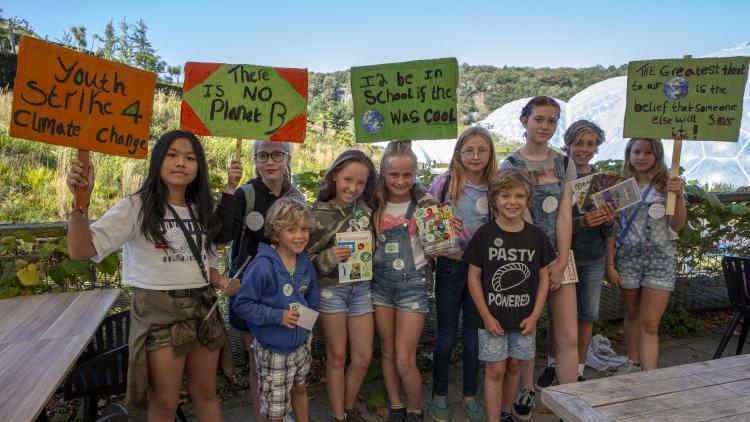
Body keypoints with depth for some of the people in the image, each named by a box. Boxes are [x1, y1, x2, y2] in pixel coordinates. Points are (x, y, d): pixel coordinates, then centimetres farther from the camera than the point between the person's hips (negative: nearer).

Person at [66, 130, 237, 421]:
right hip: (159, 311, -5)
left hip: (203, 308, 5)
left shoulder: (201, 212, 10)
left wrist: (222, 283, -4)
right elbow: (81, 251, -18)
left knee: (206, 394, 17)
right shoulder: (136, 207, -8)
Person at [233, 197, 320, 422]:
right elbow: (242, 304, -20)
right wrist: (277, 316, -28)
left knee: (299, 389, 27)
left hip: (301, 344, 5)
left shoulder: (306, 264, -4)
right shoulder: (262, 266, -24)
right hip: (272, 351, -5)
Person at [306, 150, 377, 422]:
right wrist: (331, 257, -24)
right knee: (336, 357, 8)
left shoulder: (366, 208, 0)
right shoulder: (319, 214, -10)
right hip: (331, 289, -3)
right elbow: (307, 259, -9)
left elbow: (375, 245, 15)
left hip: (361, 287, 4)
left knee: (363, 357, 8)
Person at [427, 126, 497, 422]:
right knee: (447, 336, 9)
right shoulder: (444, 184, -6)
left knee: (474, 335, 14)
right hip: (451, 267, -2)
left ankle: (470, 396, 32)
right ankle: (439, 395, 29)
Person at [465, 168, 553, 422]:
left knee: (514, 366, 16)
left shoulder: (537, 237, -2)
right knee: (495, 370, 3)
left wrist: (534, 315, -3)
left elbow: (543, 277, 4)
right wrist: (486, 316, -10)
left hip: (524, 318, 3)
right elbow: (474, 277, -7)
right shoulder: (484, 235, -10)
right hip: (493, 318, -3)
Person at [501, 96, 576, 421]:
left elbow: (565, 216, -1)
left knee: (569, 336, 1)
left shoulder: (564, 164, 6)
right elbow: (523, 216, -11)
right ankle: (527, 390, 28)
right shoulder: (511, 165, -4)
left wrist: (560, 264, -9)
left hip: (559, 255, 3)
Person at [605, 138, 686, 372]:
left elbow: (677, 226, -4)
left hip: (660, 258, -1)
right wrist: (610, 264, -1)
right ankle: (634, 363, 33)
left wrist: (679, 197, -21)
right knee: (632, 315, 15)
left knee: (650, 325, -5)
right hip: (627, 256, 2)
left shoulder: (667, 184, 0)